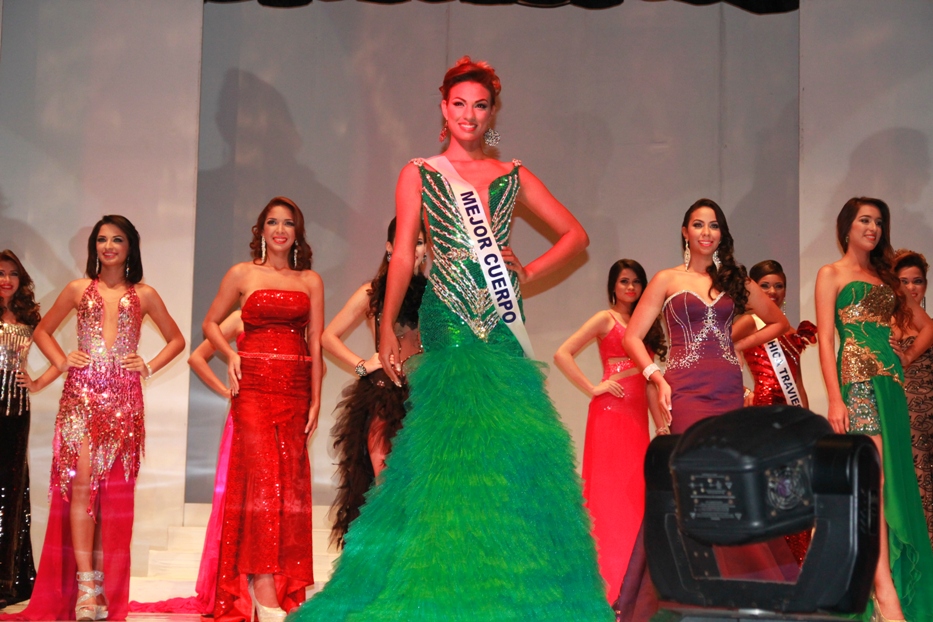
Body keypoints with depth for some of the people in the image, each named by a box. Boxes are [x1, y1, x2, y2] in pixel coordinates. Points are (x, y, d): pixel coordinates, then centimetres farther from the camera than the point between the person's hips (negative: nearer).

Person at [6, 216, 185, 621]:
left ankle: (104, 585, 4)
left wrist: (149, 367, 6)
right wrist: (62, 361, 5)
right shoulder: (78, 290, 12)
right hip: (81, 395, -1)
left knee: (114, 489, -1)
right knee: (81, 482, -13)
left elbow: (176, 339, 19)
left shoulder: (144, 295, 11)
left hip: (123, 400, 1)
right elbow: (42, 331, 21)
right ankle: (84, 584, -16)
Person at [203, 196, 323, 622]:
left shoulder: (310, 280, 12)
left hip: (295, 388, 3)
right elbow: (211, 323, 16)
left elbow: (316, 340, 8)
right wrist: (230, 355, -3)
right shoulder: (242, 274, 8)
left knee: (291, 482, 1)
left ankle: (284, 584, 11)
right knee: (263, 477, -12)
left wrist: (316, 399, 2)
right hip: (254, 386, -2)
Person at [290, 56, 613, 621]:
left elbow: (576, 234, 17)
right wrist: (388, 329, -2)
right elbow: (403, 254, 4)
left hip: (501, 322, 2)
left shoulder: (513, 177, 14)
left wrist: (529, 273, 3)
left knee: (507, 442, -3)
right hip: (447, 321, -2)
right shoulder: (420, 175, 9)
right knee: (449, 446, -4)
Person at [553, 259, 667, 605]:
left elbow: (648, 378, 17)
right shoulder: (606, 319, -1)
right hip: (610, 412, -6)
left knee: (634, 492, 6)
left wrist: (660, 422, 11)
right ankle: (609, 581, -2)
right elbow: (562, 355, -9)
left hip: (637, 414, 6)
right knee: (610, 491, -6)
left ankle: (630, 578, 12)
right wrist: (593, 389, -11)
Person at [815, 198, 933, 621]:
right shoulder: (831, 274, 6)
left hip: (890, 383, 6)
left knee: (895, 478, 2)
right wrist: (835, 399, -14)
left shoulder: (885, 277, 22)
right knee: (873, 479, -16)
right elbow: (825, 339, -3)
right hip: (858, 382, -6)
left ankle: (895, 581, 7)